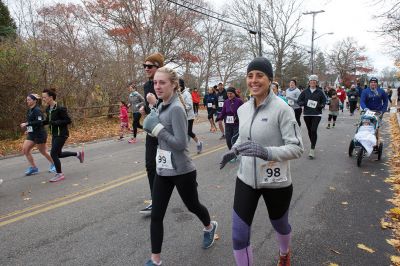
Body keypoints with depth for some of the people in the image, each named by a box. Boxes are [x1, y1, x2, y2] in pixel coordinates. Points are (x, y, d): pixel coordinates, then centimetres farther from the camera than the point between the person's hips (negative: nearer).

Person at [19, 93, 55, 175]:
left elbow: (39, 122, -26)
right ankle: (33, 167, 10)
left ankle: (53, 164, 24)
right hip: (31, 134, 9)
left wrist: (27, 124, -24)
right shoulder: (29, 111, 11)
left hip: (39, 134, -9)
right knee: (25, 149, 0)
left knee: (43, 152, 4)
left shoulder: (37, 110, -16)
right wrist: (28, 129, 14)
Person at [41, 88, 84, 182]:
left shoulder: (60, 108, -19)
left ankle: (59, 174, 9)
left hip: (61, 134, -9)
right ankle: (78, 154, 34)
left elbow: (68, 120, -17)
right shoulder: (48, 109, 5)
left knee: (53, 154, -7)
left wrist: (55, 123, -24)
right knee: (58, 154, 16)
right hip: (54, 134, 9)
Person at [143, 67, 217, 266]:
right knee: (156, 215, 6)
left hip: (182, 171, -7)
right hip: (163, 170, 7)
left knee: (193, 206, 19)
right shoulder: (161, 107, 5)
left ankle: (209, 227, 51)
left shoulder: (176, 108, -21)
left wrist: (157, 128, -22)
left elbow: (180, 143, -25)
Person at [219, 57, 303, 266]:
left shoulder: (281, 108, -18)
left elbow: (297, 148, -20)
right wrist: (233, 151, 0)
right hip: (246, 179, 4)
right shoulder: (243, 109, 0)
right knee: (238, 235, 2)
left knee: (280, 225, 25)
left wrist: (266, 152, -35)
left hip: (276, 182, -3)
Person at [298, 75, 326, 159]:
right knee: (309, 130, 11)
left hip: (316, 114, -2)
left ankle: (312, 149, -12)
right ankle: (313, 145, 32)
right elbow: (299, 101, 7)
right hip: (307, 114, 2)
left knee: (314, 130, -14)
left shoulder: (320, 92, 2)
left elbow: (324, 101, 10)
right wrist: (304, 103, -13)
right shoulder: (305, 91, 5)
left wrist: (321, 106, -11)